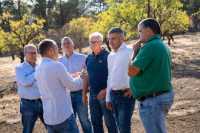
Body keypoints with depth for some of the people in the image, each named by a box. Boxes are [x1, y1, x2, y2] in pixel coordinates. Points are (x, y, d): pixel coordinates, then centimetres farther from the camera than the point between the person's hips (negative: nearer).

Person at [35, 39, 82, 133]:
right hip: (63, 115, -7)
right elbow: (72, 85, -8)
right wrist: (81, 78, 11)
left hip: (48, 117, 7)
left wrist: (72, 76, 21)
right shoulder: (57, 65, -17)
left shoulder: (38, 69, 8)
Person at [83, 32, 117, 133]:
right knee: (95, 122, 14)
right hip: (93, 94, 6)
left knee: (109, 122, 2)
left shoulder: (107, 56, -10)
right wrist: (84, 93, 11)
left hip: (105, 94, -6)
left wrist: (105, 91, -21)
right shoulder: (89, 58, 9)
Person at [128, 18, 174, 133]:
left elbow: (131, 71, -19)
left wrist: (135, 52, -4)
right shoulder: (162, 46, 13)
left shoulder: (150, 47, -18)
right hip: (163, 95, 10)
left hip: (152, 100, -10)